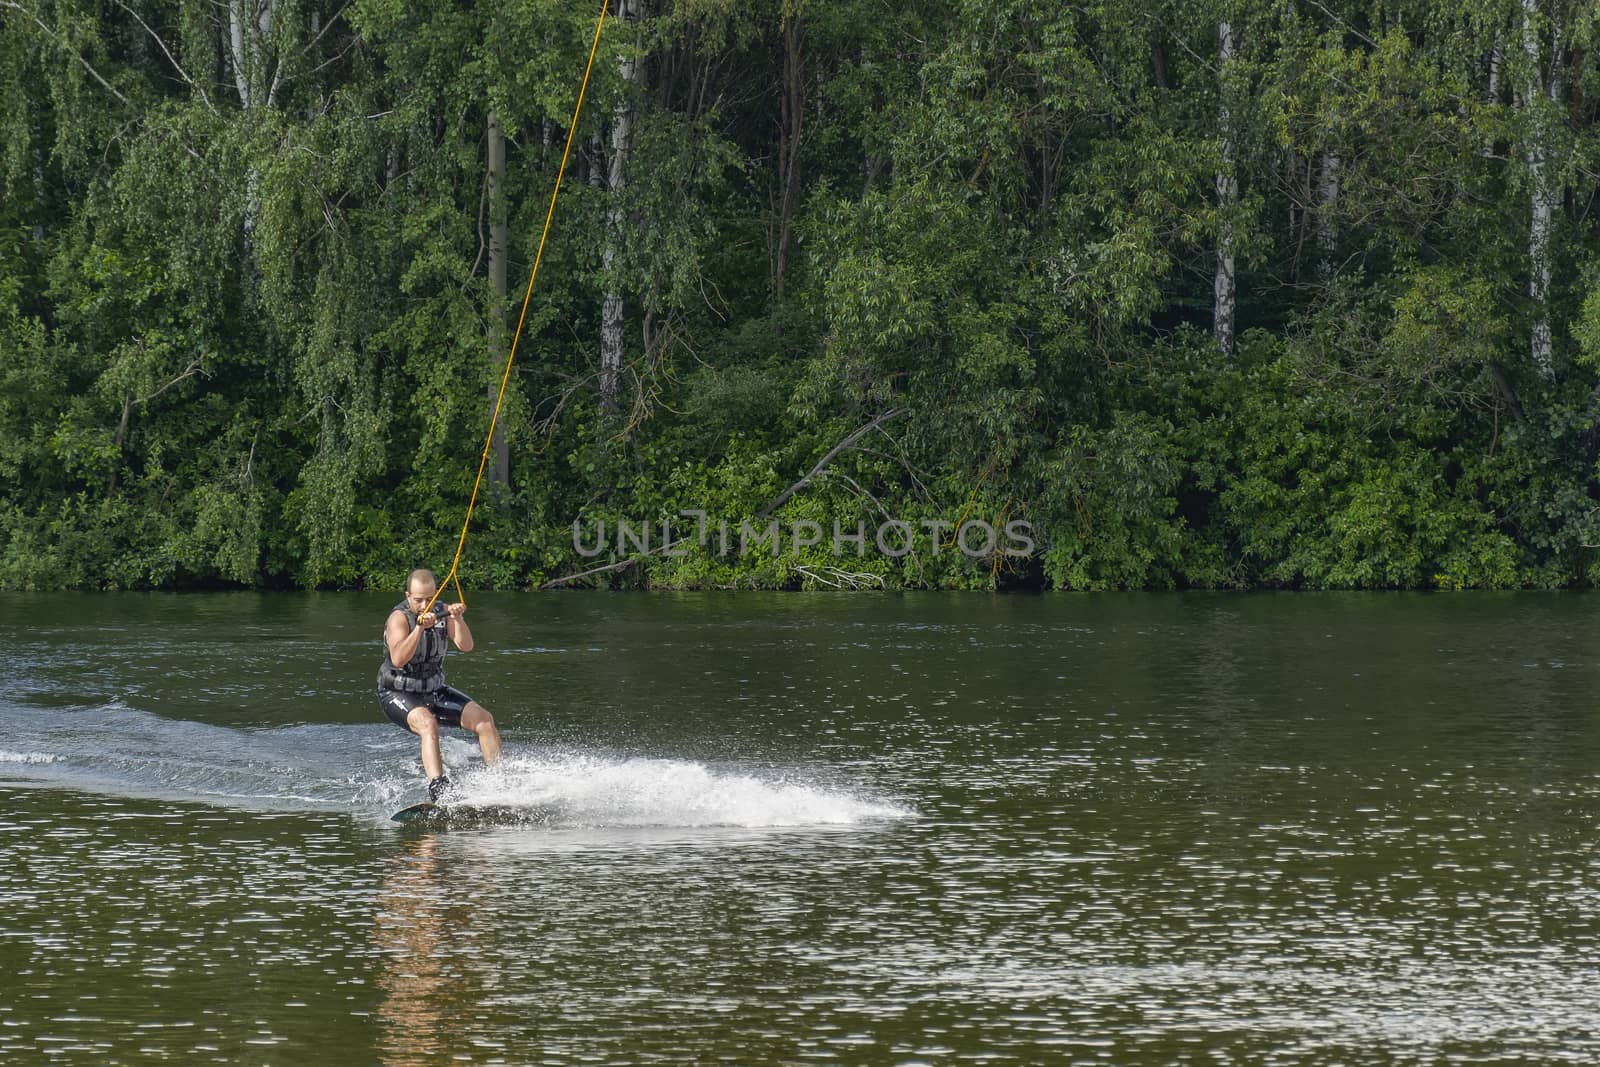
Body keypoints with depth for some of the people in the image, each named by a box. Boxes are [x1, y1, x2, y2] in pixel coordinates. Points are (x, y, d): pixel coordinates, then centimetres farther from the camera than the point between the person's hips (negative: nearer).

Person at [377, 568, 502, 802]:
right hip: (397, 695, -6)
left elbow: (466, 646, -17)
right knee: (428, 723, -35)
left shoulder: (442, 612, -3)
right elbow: (398, 659, -36)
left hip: (434, 690, 6)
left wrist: (458, 620, -35)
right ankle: (438, 788, -46)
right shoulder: (399, 617, -19)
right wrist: (420, 627, -47)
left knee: (484, 719, -7)